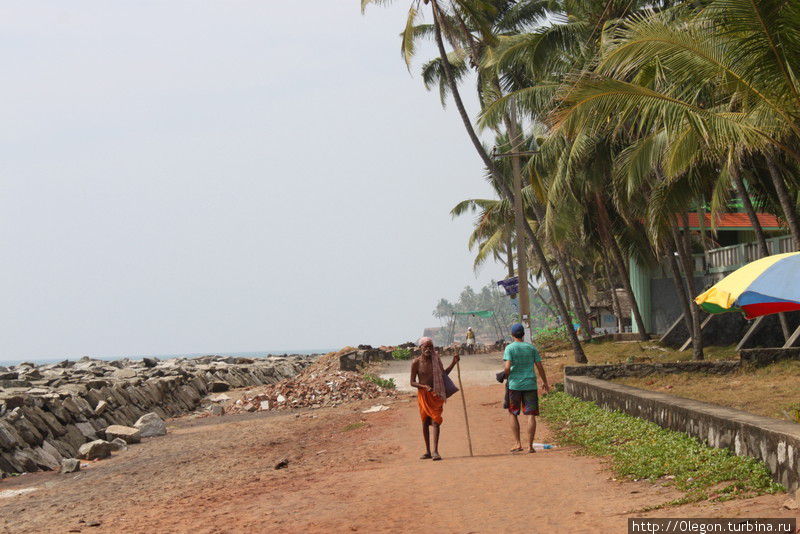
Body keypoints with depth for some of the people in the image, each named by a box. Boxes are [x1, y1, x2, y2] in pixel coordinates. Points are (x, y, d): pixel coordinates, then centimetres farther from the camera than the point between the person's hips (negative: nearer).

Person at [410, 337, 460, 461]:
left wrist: (453, 363, 8)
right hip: (423, 395, -1)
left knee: (435, 421, -11)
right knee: (425, 422, 8)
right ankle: (427, 451, 19)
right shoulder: (416, 362, -6)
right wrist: (425, 386, -22)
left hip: (436, 394, 1)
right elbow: (412, 382, -5)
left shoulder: (436, 360, 2)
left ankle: (435, 451, -16)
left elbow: (443, 374, 19)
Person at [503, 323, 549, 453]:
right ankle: (530, 445, 0)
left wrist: (505, 375, 6)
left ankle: (518, 443, 6)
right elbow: (539, 367, 7)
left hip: (514, 384, -2)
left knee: (512, 413, 12)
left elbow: (507, 367, -15)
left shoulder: (510, 348, -4)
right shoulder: (531, 348, 6)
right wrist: (545, 383, 17)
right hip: (530, 384, 2)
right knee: (531, 414, 3)